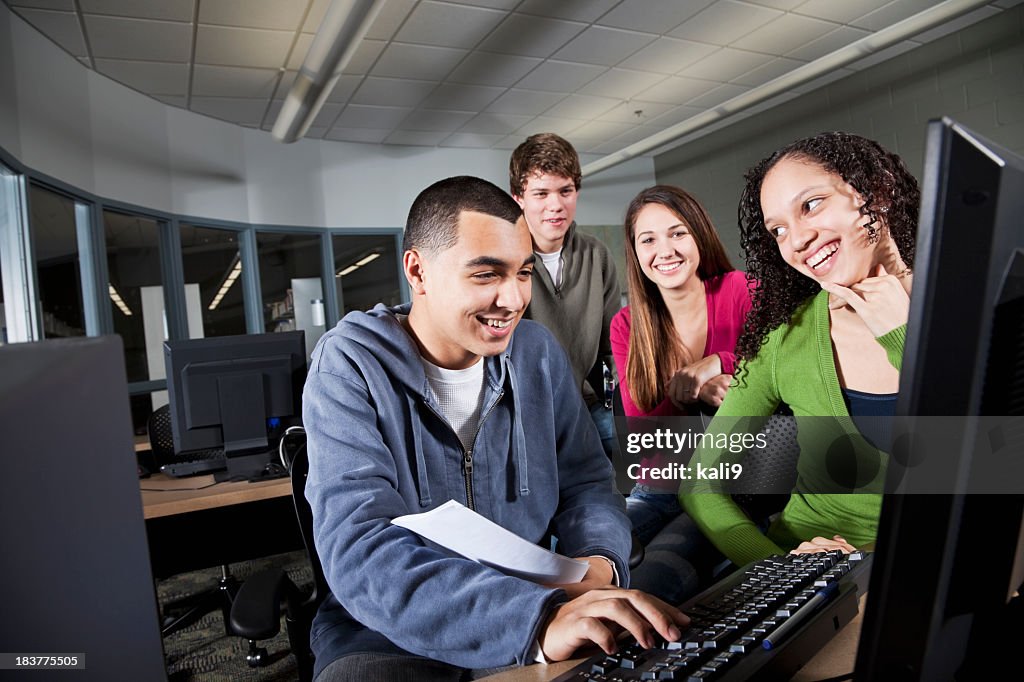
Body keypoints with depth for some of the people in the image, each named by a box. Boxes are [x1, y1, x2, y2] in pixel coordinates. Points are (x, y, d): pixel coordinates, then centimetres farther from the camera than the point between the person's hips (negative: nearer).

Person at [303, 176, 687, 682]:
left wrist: (599, 564, -19)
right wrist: (538, 621, -38)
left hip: (529, 607, 3)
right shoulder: (348, 366, -14)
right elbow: (360, 554, -25)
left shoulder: (538, 352, 0)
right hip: (391, 636, -2)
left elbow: (586, 483, 3)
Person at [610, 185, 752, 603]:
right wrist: (696, 393, -20)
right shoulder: (626, 326, 3)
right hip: (656, 493, 3)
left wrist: (718, 364, -18)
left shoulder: (739, 293, -4)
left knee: (664, 561, -34)